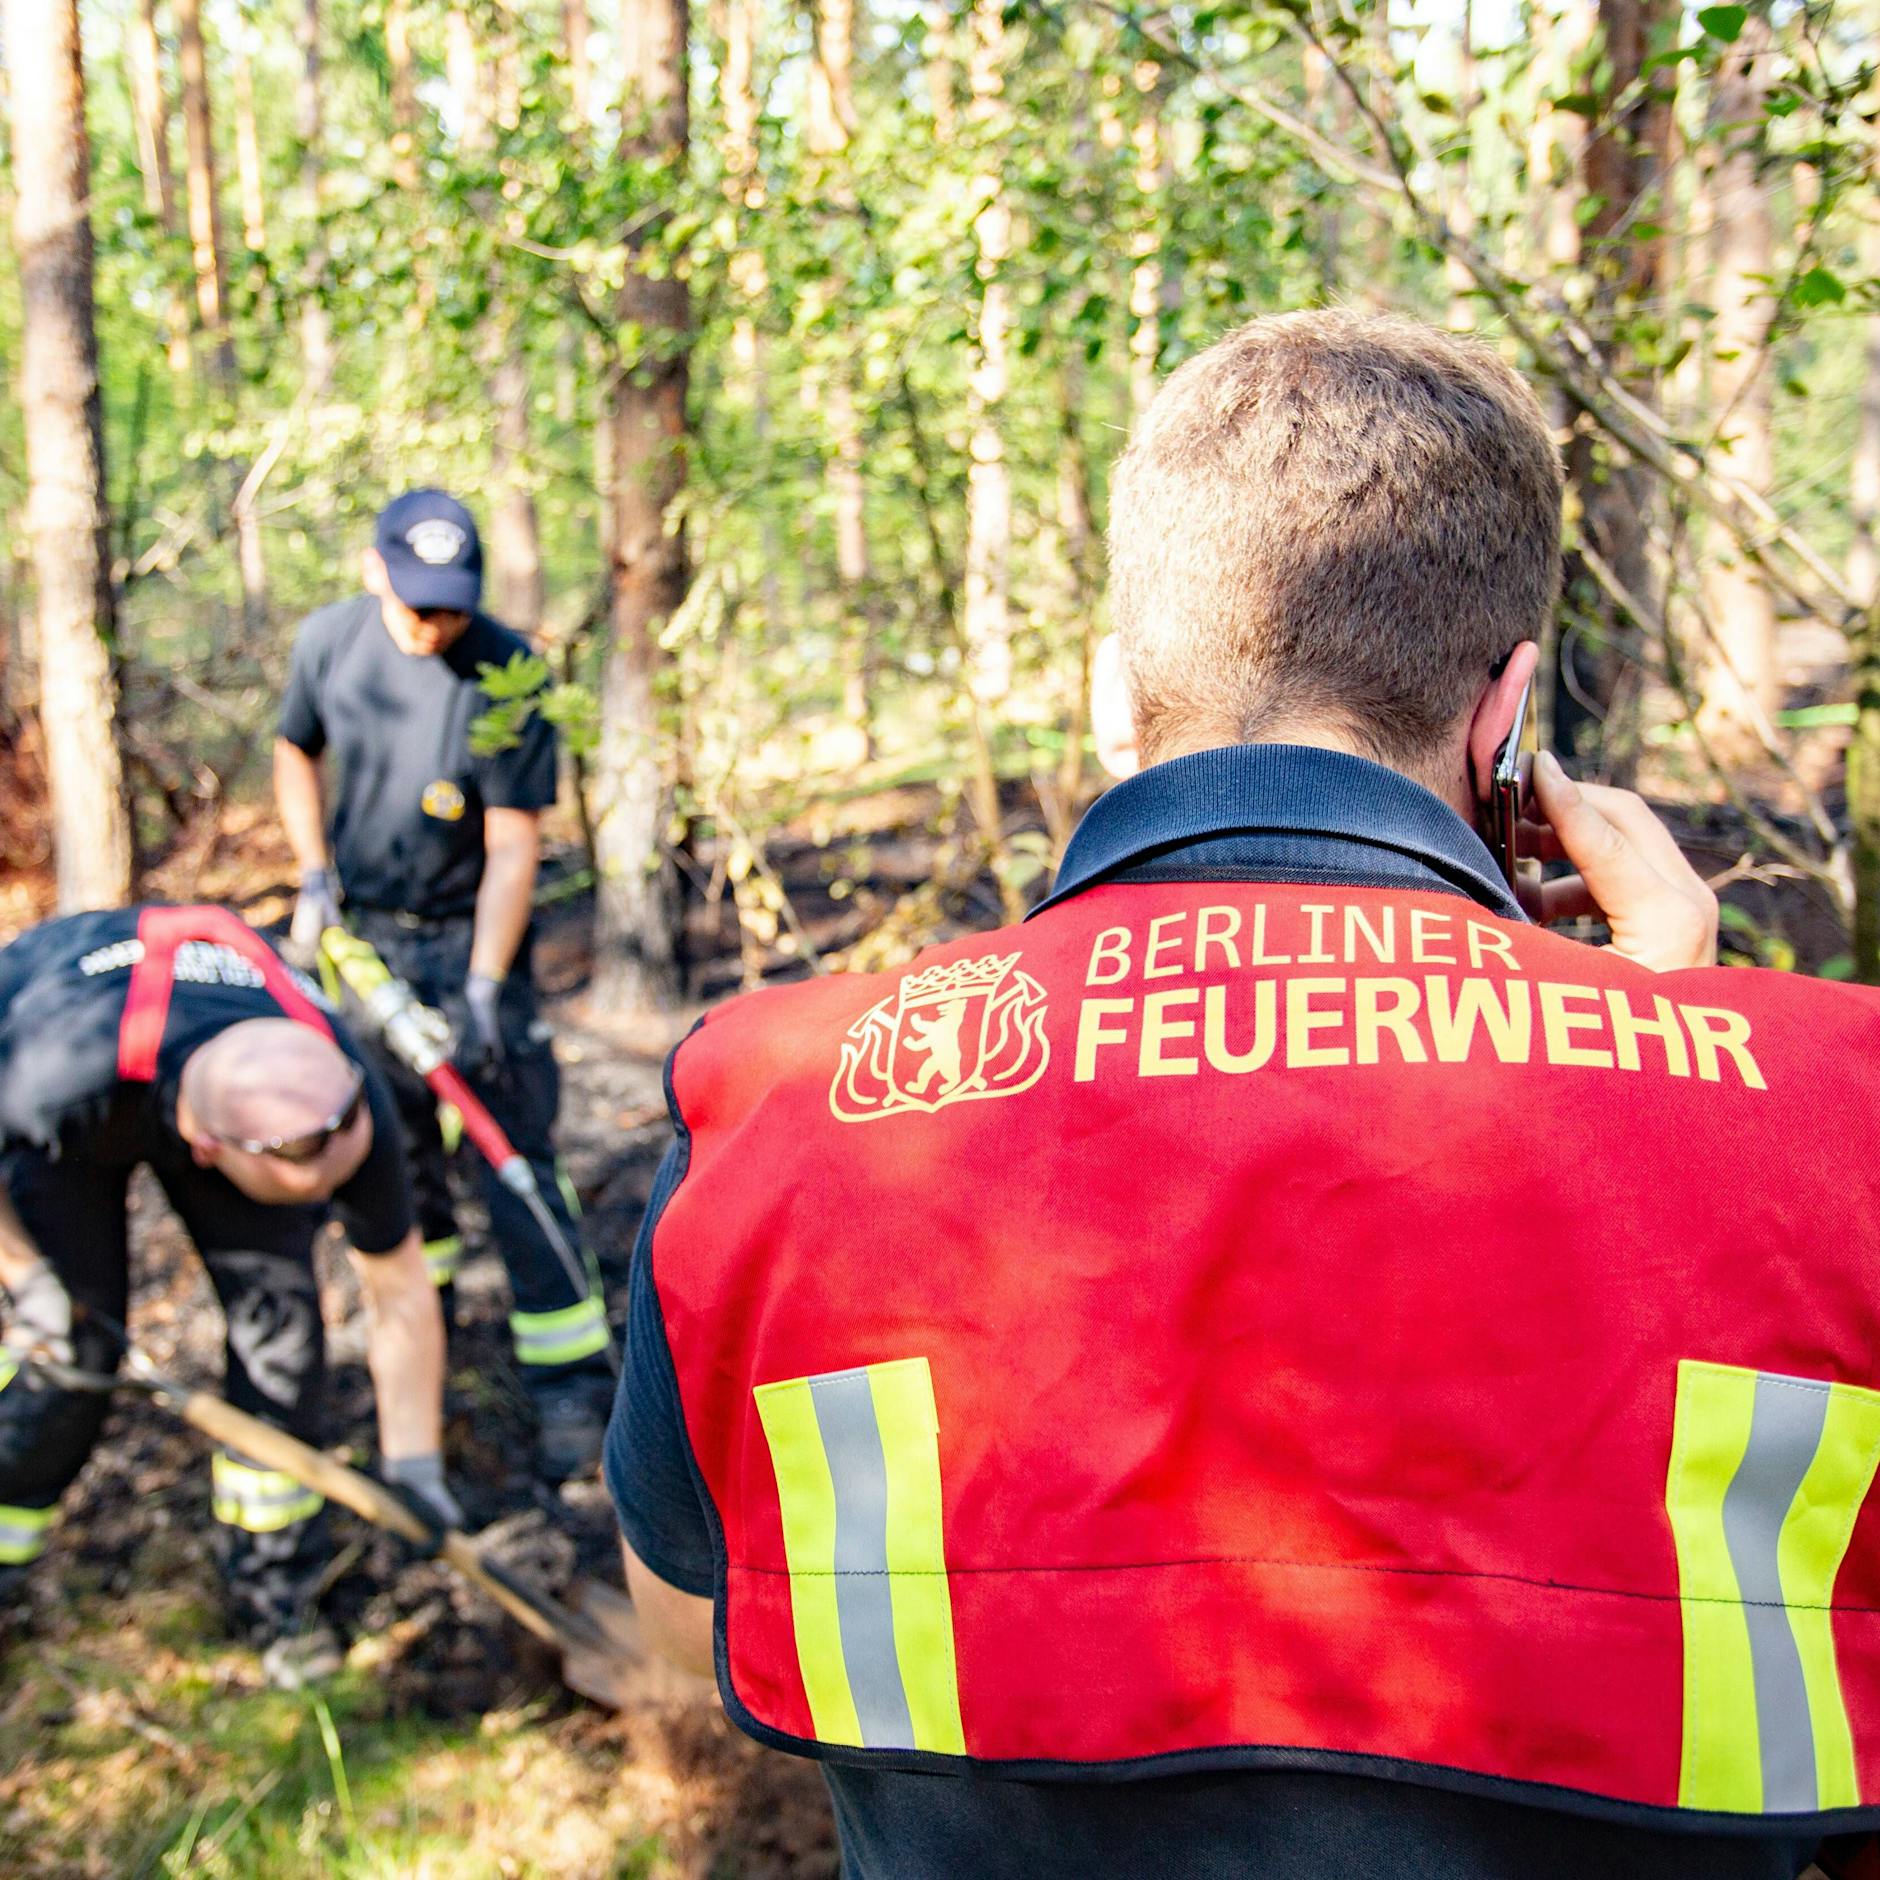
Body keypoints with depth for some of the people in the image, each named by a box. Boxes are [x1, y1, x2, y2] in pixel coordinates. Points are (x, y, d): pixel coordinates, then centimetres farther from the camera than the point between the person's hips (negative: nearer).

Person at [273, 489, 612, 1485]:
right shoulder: (328, 640, -6)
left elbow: (512, 848, -18)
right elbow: (296, 752, 12)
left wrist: (483, 986, -22)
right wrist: (314, 873, -1)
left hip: (469, 936, -4)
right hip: (363, 932, 4)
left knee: (515, 1158, -7)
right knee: (392, 1137, 15)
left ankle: (571, 1382, 0)